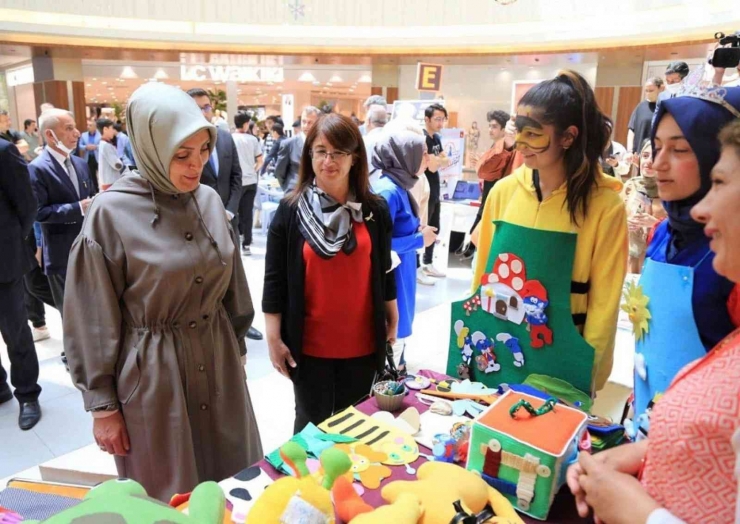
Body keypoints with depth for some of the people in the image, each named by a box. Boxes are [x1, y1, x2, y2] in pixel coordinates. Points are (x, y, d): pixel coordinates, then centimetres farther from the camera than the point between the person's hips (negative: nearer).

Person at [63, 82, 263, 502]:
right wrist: (102, 405, -6)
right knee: (170, 496, 15)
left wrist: (238, 348, 16)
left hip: (219, 364, 5)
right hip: (152, 374, -4)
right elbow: (94, 319, -10)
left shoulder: (210, 201, -1)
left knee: (235, 485, 19)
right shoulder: (112, 213, -15)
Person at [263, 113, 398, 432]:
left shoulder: (375, 210, -2)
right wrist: (274, 338, -7)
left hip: (362, 341, 2)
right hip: (309, 343, -2)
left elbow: (384, 271, 7)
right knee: (312, 424, 13)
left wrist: (392, 320, 12)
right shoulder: (291, 211, -8)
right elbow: (274, 280, -6)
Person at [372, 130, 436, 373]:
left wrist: (418, 230, 1)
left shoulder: (399, 188, 7)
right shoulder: (387, 191, -22)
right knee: (391, 338, 4)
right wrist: (420, 240, -16)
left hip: (401, 277, 10)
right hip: (390, 279, -10)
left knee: (398, 333, 22)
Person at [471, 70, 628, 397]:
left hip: (558, 358, -3)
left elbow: (604, 303, -9)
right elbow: (483, 272, 5)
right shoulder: (503, 191, -3)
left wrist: (587, 376, -6)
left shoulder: (605, 204, -13)